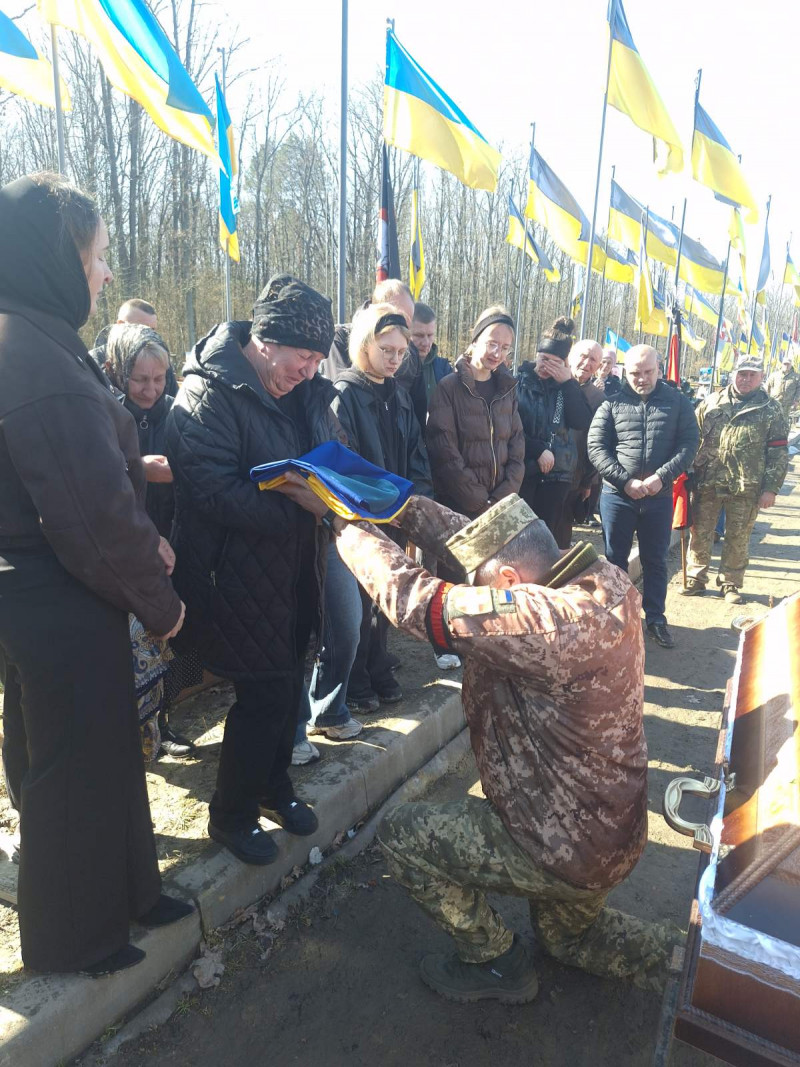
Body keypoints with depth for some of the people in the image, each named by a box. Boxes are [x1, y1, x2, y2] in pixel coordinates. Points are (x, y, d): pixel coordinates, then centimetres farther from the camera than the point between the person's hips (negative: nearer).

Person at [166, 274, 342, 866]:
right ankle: (230, 815, 26)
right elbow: (216, 492, -26)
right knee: (265, 693, 1)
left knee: (289, 682, 18)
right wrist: (302, 505, -29)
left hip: (296, 570, 7)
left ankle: (274, 784, 42)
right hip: (241, 576, -7)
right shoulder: (208, 395, -17)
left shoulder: (307, 391, 6)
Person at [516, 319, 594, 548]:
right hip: (522, 470, -3)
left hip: (557, 473, 3)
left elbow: (582, 422, -4)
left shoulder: (566, 385, 10)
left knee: (548, 534, 5)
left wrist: (568, 383, -8)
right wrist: (538, 451, -12)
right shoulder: (519, 382, 0)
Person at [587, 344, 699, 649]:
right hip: (617, 495, 0)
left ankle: (656, 619, 25)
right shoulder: (612, 403, -1)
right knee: (615, 558, 11)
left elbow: (689, 444, -2)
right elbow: (596, 447, -6)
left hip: (659, 496, 1)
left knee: (655, 561, 11)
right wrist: (626, 481, -14)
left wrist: (661, 477, -15)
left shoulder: (678, 402, 3)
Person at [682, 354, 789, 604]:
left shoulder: (771, 409, 2)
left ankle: (730, 583, 23)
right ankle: (696, 578, 22)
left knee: (738, 539, 9)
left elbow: (778, 452, 0)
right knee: (700, 533, 8)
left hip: (746, 488, -1)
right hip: (706, 482, 2)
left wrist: (771, 488, -6)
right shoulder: (712, 402, 7)